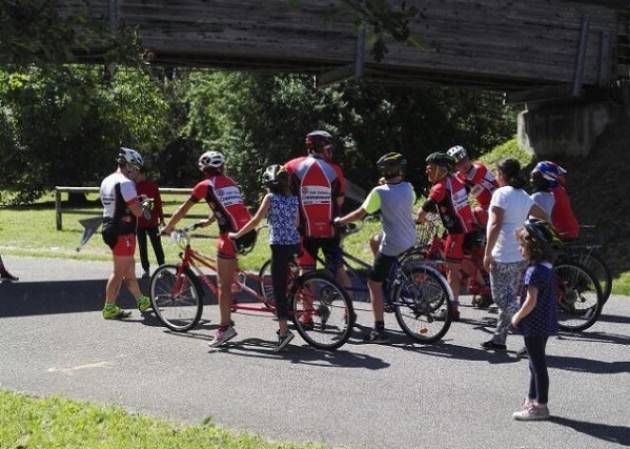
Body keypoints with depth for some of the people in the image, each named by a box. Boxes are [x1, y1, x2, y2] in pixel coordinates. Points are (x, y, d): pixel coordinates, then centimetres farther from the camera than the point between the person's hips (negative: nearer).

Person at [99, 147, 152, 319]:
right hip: (123, 233, -10)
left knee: (129, 267, 19)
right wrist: (142, 205, 1)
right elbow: (137, 211, -20)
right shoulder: (125, 183, -17)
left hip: (109, 229, 10)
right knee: (119, 272, -2)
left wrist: (136, 201, 18)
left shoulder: (107, 181, 13)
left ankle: (142, 302, 30)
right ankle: (109, 308, 3)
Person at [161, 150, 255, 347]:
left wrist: (167, 229, 25)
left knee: (224, 283, 0)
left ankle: (225, 327, -1)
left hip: (232, 234, -6)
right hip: (249, 232, 6)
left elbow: (183, 210, 11)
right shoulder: (231, 183, 22)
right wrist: (208, 221, 55)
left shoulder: (205, 185, 5)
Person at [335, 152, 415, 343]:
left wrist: (339, 221, 6)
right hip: (410, 240, 7)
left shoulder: (380, 192, -16)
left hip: (392, 245, -7)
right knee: (375, 239, 33)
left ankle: (379, 331, -1)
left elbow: (359, 214, -9)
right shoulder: (408, 188, 0)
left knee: (374, 283, 3)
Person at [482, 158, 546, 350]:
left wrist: (487, 253, -17)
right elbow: (543, 218, 14)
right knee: (508, 299, 15)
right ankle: (499, 338, 21)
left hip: (503, 257, -8)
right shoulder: (524, 196, 12)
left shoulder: (501, 193, -11)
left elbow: (495, 225, -19)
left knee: (504, 300, -4)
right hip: (522, 257, 8)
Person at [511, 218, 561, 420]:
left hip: (534, 326, -10)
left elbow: (531, 301, -27)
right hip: (545, 323, 10)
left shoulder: (534, 271, -22)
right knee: (536, 363, 20)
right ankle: (533, 398, 33)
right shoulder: (547, 266, 7)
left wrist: (518, 317, -11)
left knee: (538, 364, -1)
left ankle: (540, 406, 7)